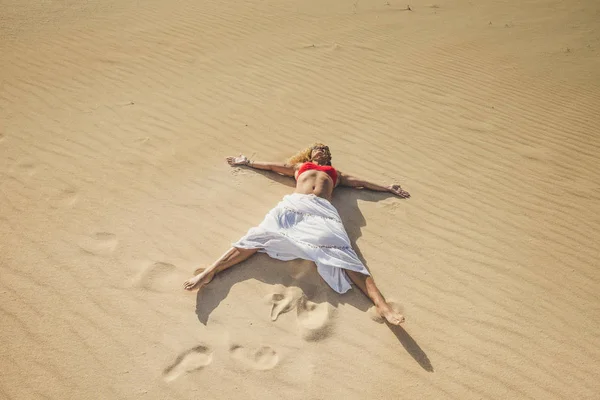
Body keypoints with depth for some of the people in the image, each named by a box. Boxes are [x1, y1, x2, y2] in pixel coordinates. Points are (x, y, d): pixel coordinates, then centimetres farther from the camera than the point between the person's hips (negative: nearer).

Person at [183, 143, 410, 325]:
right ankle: (210, 272, -34)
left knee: (339, 250, -26)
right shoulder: (299, 166, 37)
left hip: (323, 210, -1)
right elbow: (271, 166, 43)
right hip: (295, 204, 1)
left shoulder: (335, 173, 38)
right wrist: (246, 163, 48)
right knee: (261, 235, -23)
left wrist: (387, 189, 42)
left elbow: (358, 182, 40)